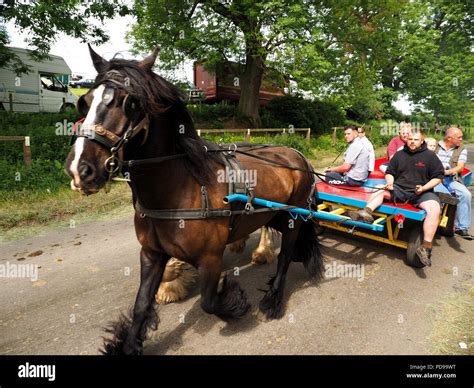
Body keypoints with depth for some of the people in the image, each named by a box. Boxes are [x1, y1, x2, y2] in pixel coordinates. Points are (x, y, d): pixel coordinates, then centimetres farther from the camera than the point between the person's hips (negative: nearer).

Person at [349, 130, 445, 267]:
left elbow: (438, 177, 3)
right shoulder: (399, 154, 13)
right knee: (379, 190, -22)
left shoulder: (430, 155, 4)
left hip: (422, 192, -3)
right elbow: (390, 172, 17)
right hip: (399, 189, 3)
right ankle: (366, 212, -49)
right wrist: (390, 183, -5)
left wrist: (424, 188, -13)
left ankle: (426, 247, -34)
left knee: (434, 209, -32)